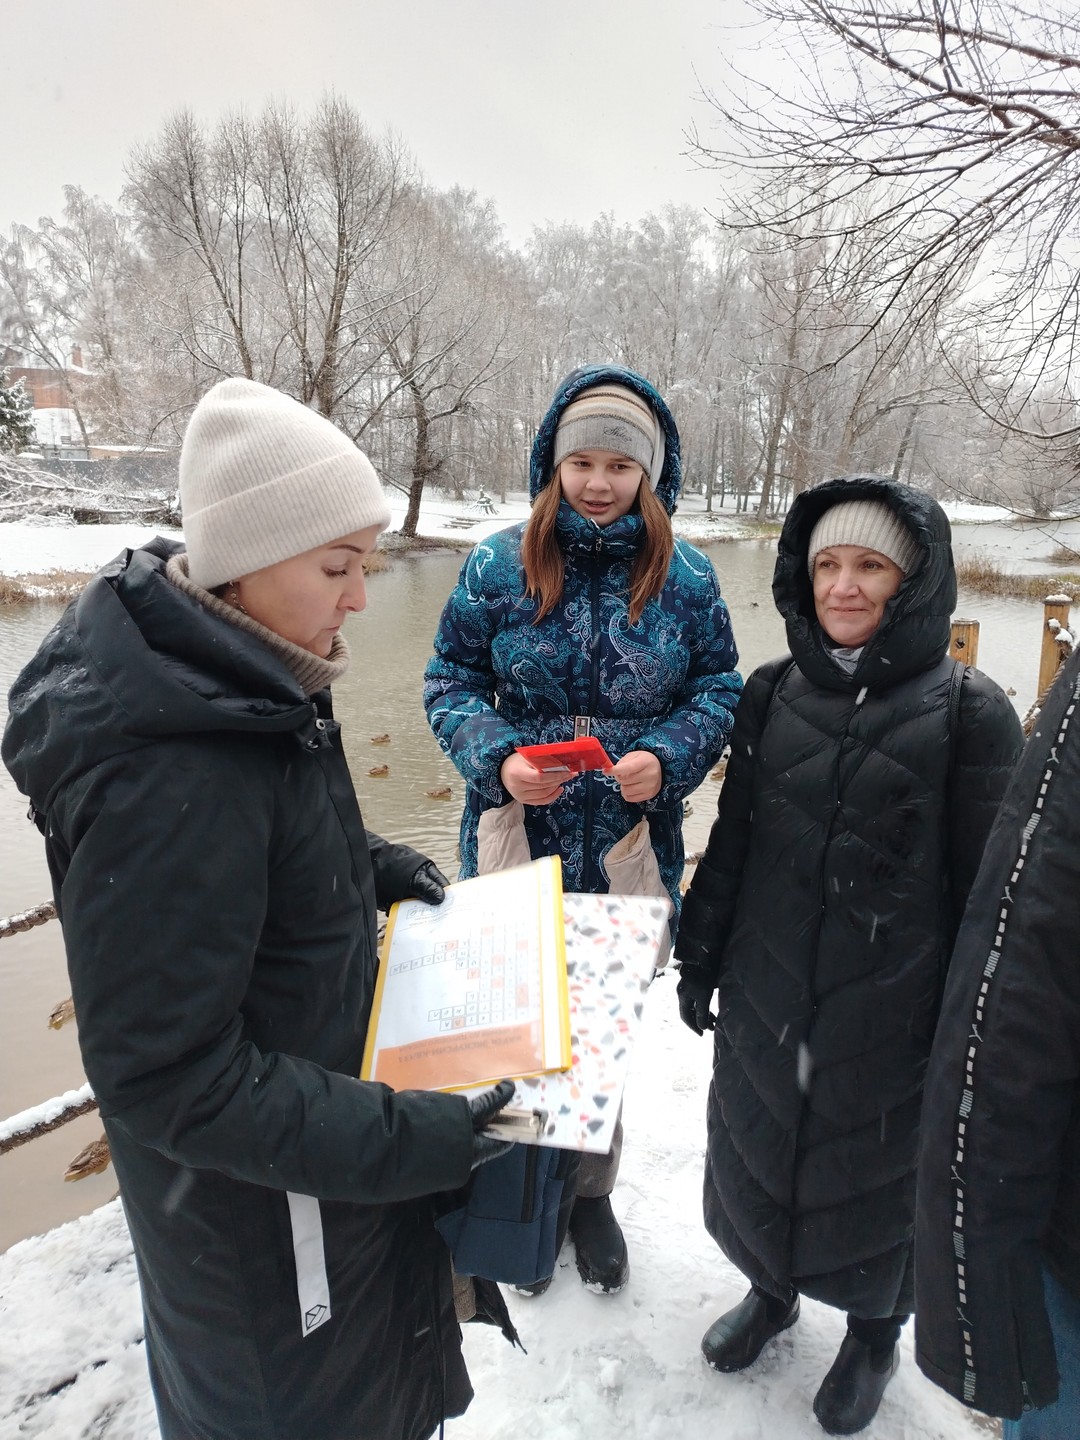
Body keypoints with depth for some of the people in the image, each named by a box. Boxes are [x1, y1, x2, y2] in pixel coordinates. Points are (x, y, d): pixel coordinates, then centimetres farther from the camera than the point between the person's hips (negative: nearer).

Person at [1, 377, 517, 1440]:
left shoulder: (239, 681, -6)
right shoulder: (167, 777, -36)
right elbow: (162, 1075, -30)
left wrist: (369, 864, -1)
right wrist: (397, 1139, -28)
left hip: (315, 1100, 8)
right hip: (258, 1197, -8)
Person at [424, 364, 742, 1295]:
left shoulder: (684, 577, -4)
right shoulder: (499, 565, -6)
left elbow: (719, 687, 2)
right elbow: (450, 678, -1)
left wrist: (668, 757, -17)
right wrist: (496, 757, -19)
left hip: (630, 851, 1)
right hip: (516, 844, 0)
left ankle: (591, 1192, 48)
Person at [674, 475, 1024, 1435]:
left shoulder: (967, 711, -12)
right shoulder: (773, 695, -2)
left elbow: (990, 885, -8)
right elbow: (732, 838, 5)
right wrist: (700, 955, 7)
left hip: (889, 1016, -3)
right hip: (765, 996, 4)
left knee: (875, 1173, 18)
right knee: (757, 1147, 21)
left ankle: (874, 1333, 48)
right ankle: (771, 1291, 51)